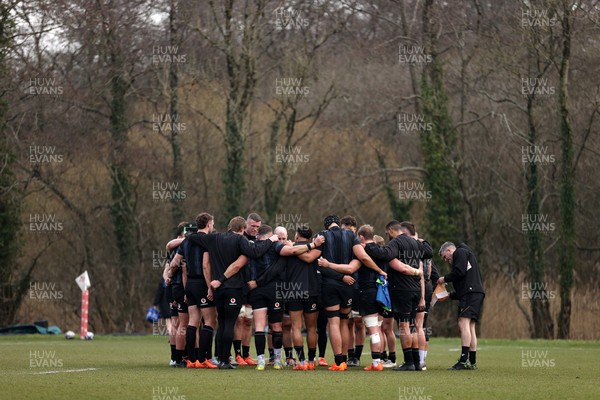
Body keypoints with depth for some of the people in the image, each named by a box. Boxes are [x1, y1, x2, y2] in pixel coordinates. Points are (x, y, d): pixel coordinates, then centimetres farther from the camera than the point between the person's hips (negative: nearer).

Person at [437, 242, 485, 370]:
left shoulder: (460, 253, 5)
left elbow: (460, 272, -12)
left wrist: (445, 279, 2)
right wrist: (450, 295, 24)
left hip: (471, 292, -10)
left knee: (463, 323, -17)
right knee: (470, 326, 9)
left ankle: (464, 360, -26)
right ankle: (472, 362, 8)